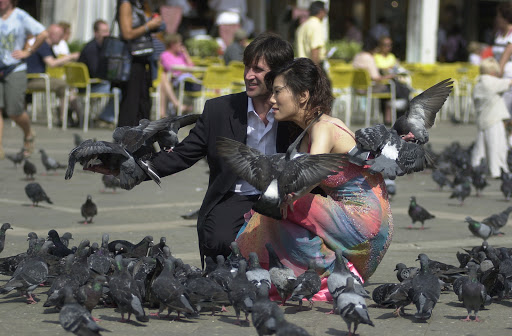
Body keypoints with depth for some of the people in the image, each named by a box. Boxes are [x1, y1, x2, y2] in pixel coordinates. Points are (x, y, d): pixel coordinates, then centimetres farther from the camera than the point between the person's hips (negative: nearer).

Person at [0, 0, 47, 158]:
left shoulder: (21, 17, -4)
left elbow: (43, 33, -6)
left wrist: (28, 52, -7)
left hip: (15, 70, -3)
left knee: (14, 112, -2)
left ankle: (28, 134, 29)